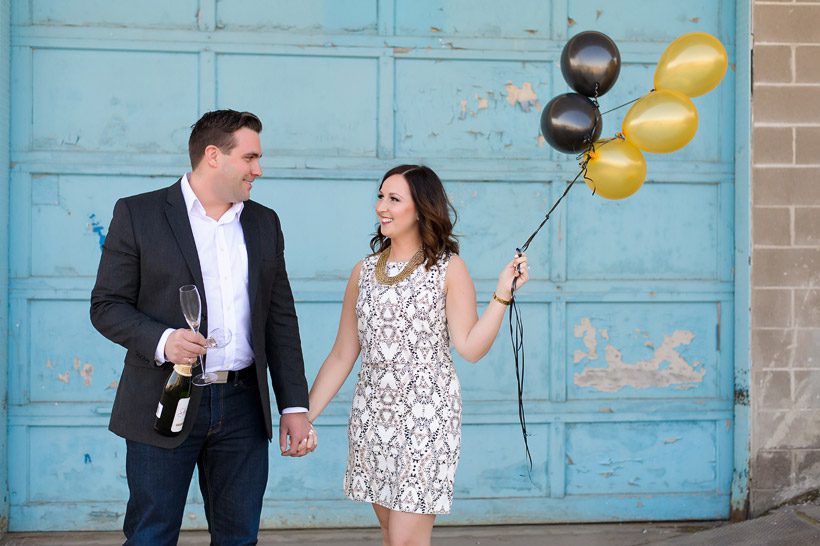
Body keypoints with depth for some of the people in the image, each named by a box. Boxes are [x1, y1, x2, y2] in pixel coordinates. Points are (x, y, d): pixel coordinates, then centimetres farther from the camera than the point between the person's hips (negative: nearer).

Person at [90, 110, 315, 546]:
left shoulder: (264, 223, 12)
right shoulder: (137, 214, -1)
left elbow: (281, 321, 12)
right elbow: (106, 305, -2)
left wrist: (294, 406, 7)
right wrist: (162, 340, -21)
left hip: (244, 407, 4)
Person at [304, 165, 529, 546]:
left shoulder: (448, 269, -3)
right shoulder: (364, 271, 8)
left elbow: (470, 347, -10)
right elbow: (341, 355, 10)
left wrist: (503, 293, -19)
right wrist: (304, 415, 6)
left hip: (425, 417, -4)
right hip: (372, 415, 5)